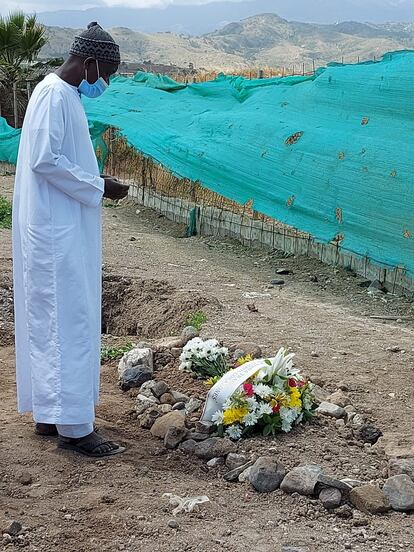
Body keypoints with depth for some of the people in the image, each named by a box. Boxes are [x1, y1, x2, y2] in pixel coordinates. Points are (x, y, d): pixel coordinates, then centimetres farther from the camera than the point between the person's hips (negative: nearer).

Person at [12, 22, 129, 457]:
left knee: (51, 321, 14)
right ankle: (73, 425, -1)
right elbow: (44, 160, -22)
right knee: (68, 322, -7)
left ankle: (49, 413, 23)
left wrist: (95, 184, 9)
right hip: (57, 233, -10)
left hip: (63, 231, 10)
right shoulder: (54, 94, -15)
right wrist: (98, 187, -16)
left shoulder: (64, 94, 15)